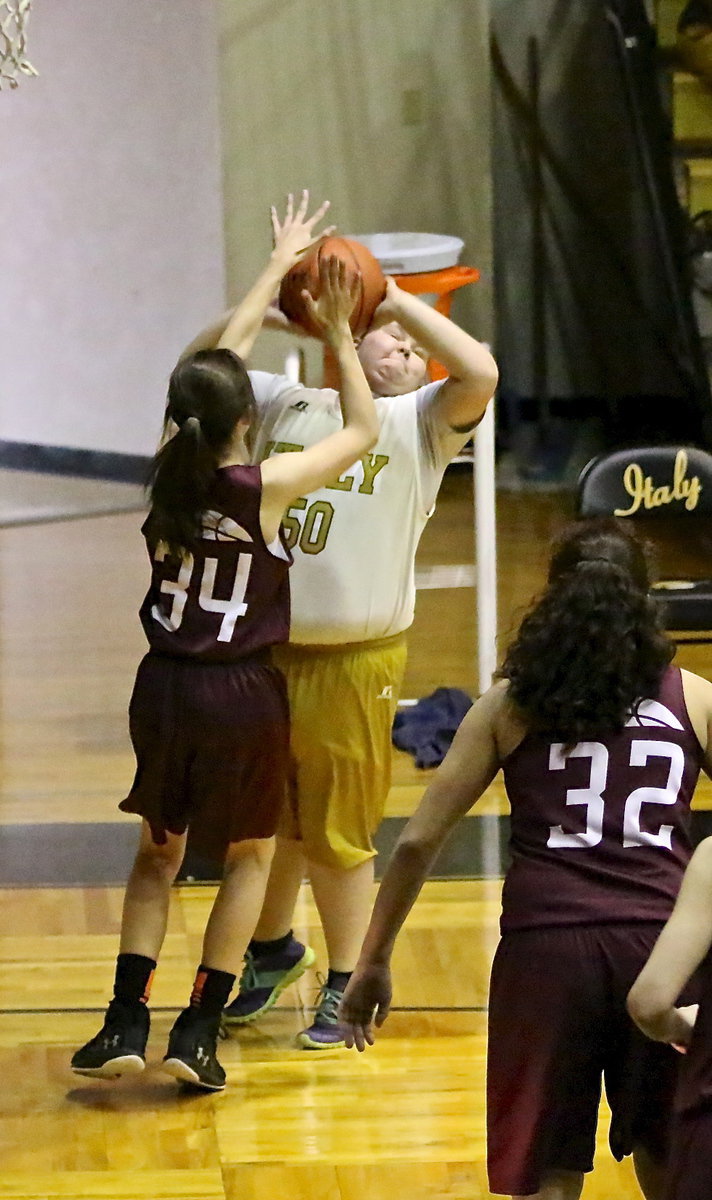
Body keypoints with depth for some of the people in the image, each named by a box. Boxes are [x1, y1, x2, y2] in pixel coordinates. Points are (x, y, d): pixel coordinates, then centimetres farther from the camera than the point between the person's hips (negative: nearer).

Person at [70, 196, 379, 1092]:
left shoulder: (167, 473, -5)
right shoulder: (264, 487, -17)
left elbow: (212, 366, 9)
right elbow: (362, 430, -4)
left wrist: (277, 269, 18)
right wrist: (338, 333, 1)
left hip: (164, 687, 4)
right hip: (242, 695, -4)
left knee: (158, 850, 20)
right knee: (251, 855, 14)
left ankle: (126, 1024, 12)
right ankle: (197, 1033, 8)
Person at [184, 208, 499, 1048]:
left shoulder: (421, 422, 4)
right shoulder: (283, 404, 13)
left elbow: (480, 373, -15)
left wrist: (394, 296, -11)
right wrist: (265, 309, -1)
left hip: (353, 661, -3)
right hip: (260, 650, 3)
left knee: (339, 834, 3)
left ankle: (345, 987, 18)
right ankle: (273, 950, 40)